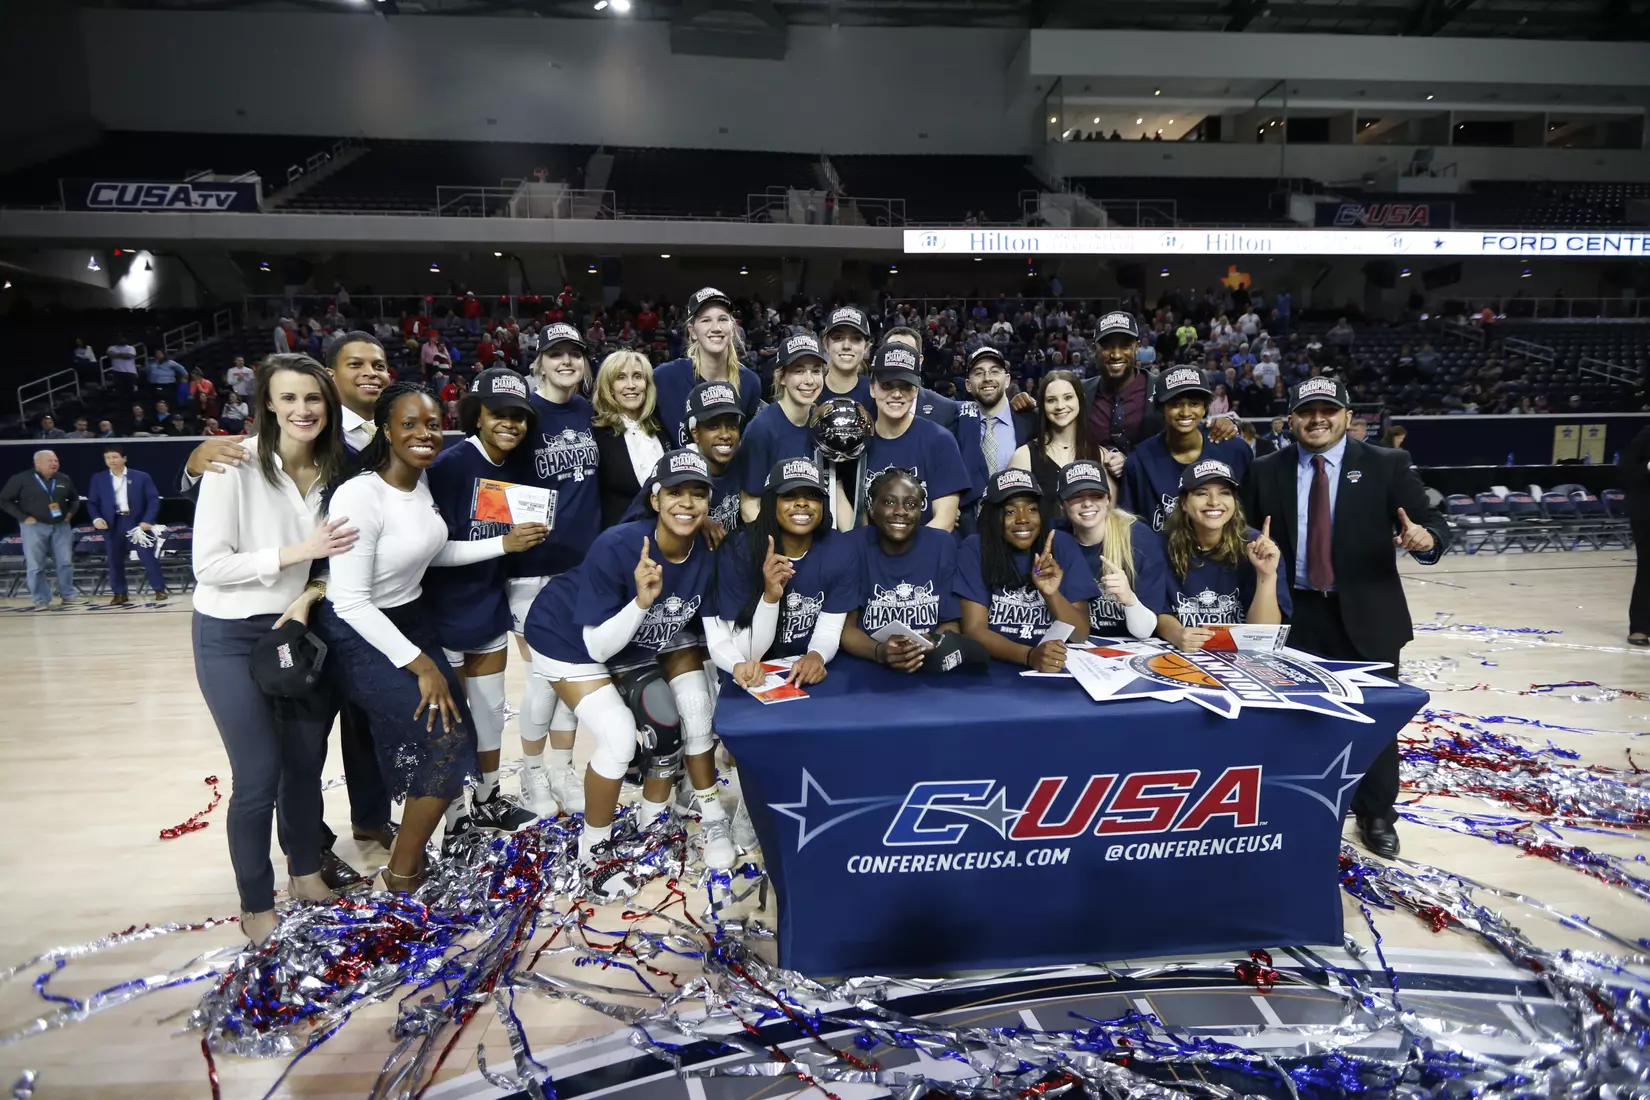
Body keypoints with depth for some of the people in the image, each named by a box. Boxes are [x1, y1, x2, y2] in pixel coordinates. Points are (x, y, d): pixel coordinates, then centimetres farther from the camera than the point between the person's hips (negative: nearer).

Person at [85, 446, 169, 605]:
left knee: (148, 557, -1)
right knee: (115, 561, 7)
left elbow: (153, 500, -2)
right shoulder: (98, 479, 7)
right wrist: (96, 518, -8)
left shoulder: (141, 477, 0)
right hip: (112, 524, 3)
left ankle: (160, 589, 8)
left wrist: (147, 520, -13)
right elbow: (92, 502, 10)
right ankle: (119, 593, 18)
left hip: (137, 523, -2)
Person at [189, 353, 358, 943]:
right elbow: (209, 565, -18)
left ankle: (306, 869, 36)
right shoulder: (235, 467, -17)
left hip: (298, 628, 5)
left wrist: (307, 599, -10)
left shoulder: (334, 473, -2)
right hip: (231, 637, -5)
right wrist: (297, 552, -25)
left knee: (306, 761, 14)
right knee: (258, 777, -3)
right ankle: (255, 904, 18)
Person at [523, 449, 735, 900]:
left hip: (648, 639, 6)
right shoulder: (617, 547, -34)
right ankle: (593, 851, 8)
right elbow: (599, 647, -30)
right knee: (620, 740, -18)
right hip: (572, 639, -5)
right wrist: (642, 599, -44)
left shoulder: (708, 555, -20)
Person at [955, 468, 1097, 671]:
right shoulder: (974, 549, -5)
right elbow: (974, 629, -11)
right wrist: (1030, 656, -25)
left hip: (1057, 667, 1)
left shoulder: (1063, 545, 0)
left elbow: (1080, 635, -3)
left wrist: (1051, 594, -20)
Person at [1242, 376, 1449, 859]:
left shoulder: (1388, 466, -2)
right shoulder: (1266, 471, 2)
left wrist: (1425, 539, -30)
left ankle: (1376, 815, 31)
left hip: (1367, 615, 0)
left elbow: (1432, 524, -7)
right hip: (1296, 615, 1)